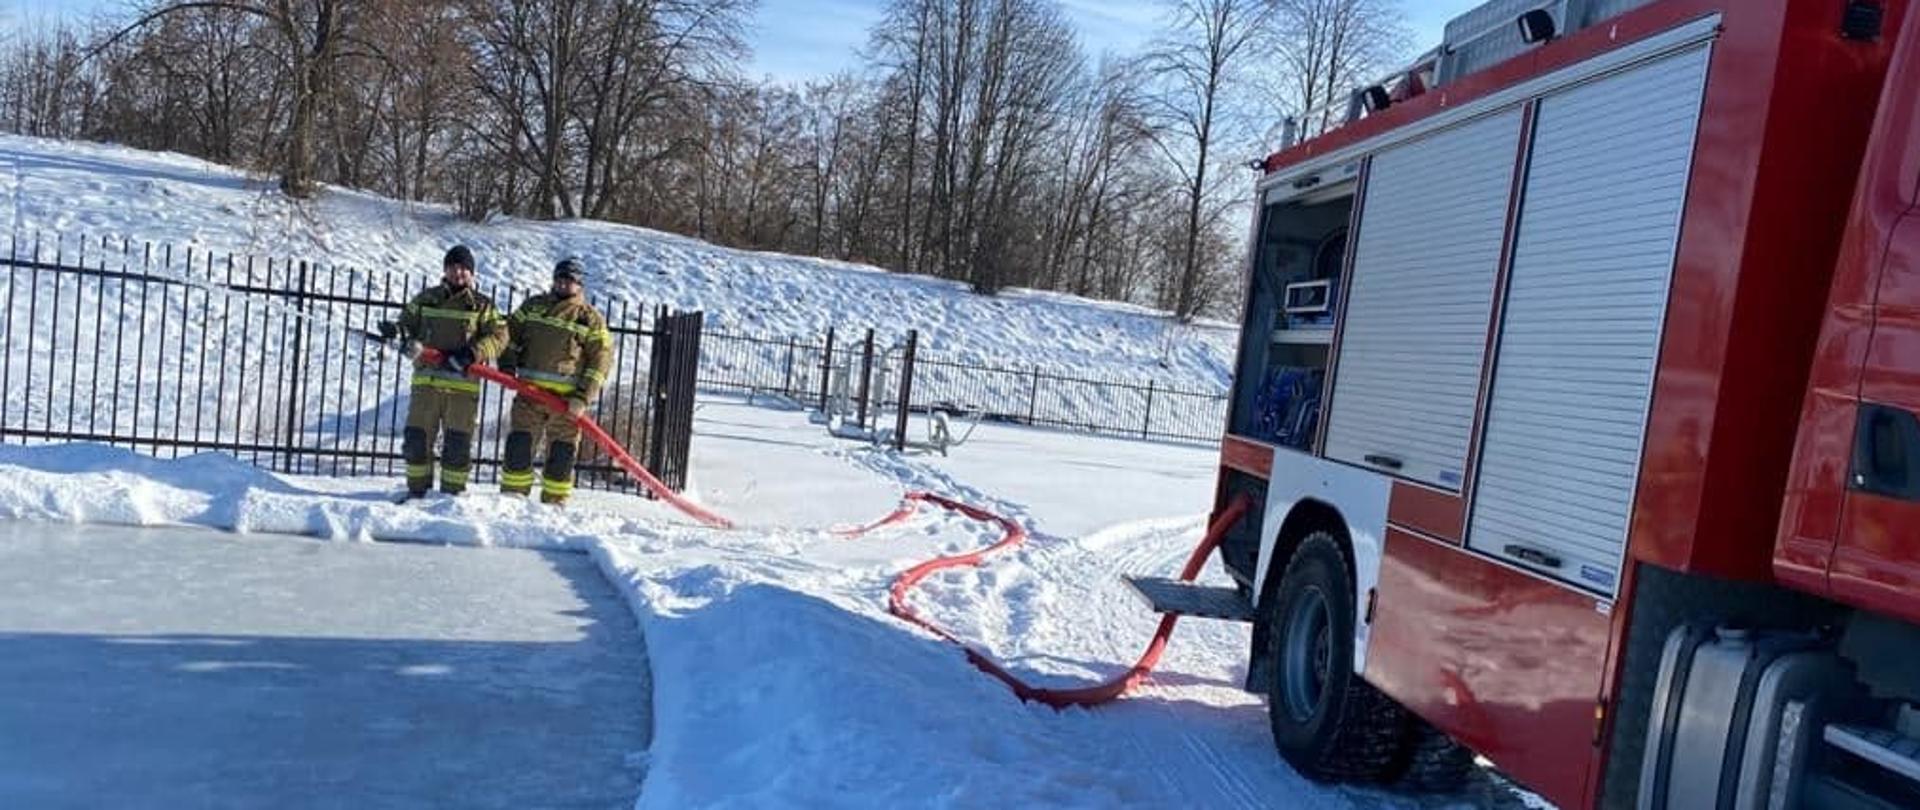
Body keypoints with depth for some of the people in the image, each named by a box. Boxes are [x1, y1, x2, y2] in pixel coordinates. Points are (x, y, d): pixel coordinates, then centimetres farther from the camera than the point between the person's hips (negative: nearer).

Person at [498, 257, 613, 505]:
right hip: (529, 390, 2)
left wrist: (582, 397, -10)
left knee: (562, 452, 2)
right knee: (519, 442, 0)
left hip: (566, 397, -2)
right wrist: (508, 366, 2)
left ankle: (554, 503, 12)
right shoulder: (533, 305, 13)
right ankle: (512, 495, 10)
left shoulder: (591, 318, 3)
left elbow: (601, 360, -1)